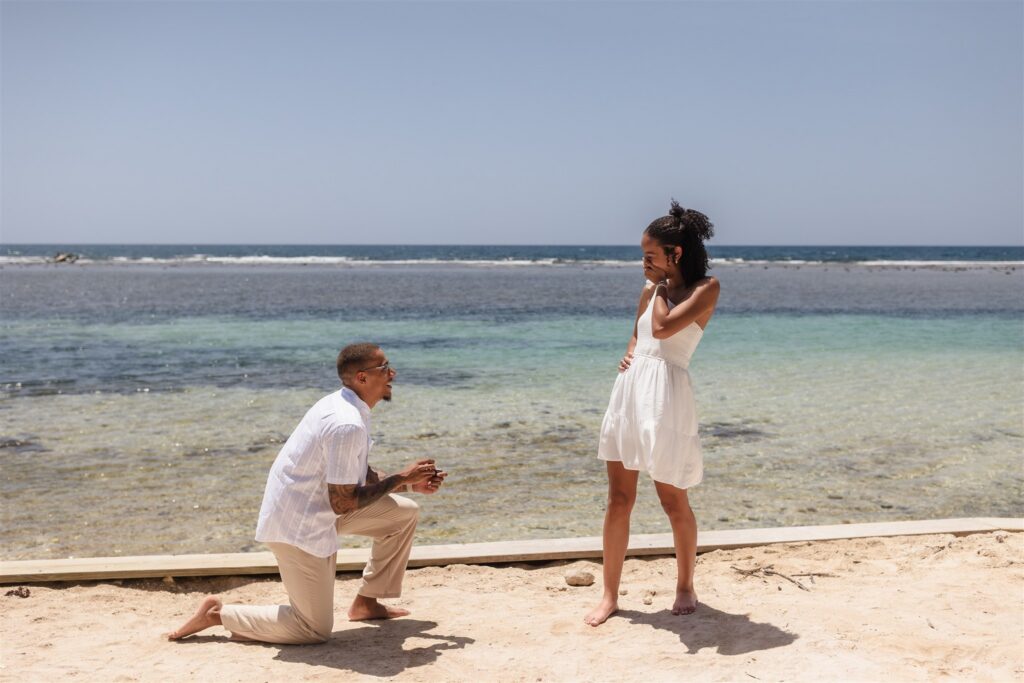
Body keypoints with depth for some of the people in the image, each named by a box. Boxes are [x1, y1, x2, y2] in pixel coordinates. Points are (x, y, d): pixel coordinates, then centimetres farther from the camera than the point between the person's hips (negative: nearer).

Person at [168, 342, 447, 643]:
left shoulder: (343, 405, 4)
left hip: (318, 508, 10)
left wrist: (411, 482, 2)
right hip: (297, 525, -10)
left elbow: (360, 475, 15)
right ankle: (218, 613, 8)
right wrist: (400, 478, -16)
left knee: (405, 512, 11)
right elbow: (342, 503, -25)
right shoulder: (348, 425, -27)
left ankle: (367, 602, 21)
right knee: (316, 629, -1)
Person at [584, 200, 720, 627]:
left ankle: (685, 586, 26)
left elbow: (663, 328, -17)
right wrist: (628, 355, 7)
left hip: (666, 395, -5)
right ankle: (609, 594, 12)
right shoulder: (650, 291, 14)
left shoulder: (705, 288, -4)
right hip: (629, 389, 6)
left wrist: (660, 285, -4)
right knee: (619, 499, 5)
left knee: (674, 502, 5)